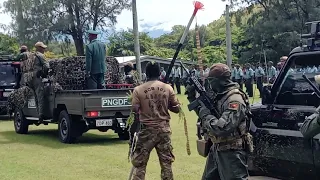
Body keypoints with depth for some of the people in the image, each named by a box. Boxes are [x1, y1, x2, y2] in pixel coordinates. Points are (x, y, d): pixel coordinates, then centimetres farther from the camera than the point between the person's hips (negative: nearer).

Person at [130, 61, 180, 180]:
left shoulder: (138, 90, -7)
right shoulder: (168, 88, -2)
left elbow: (135, 110, -9)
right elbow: (176, 108, 2)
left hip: (147, 130, -2)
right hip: (164, 129, 2)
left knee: (139, 163, 6)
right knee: (166, 162, 11)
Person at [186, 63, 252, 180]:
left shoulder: (235, 100, -22)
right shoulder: (218, 96, 7)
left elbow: (221, 128, -30)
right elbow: (205, 111, 22)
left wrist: (204, 112, -19)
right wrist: (193, 97, 9)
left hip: (232, 152, -10)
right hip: (216, 149, 10)